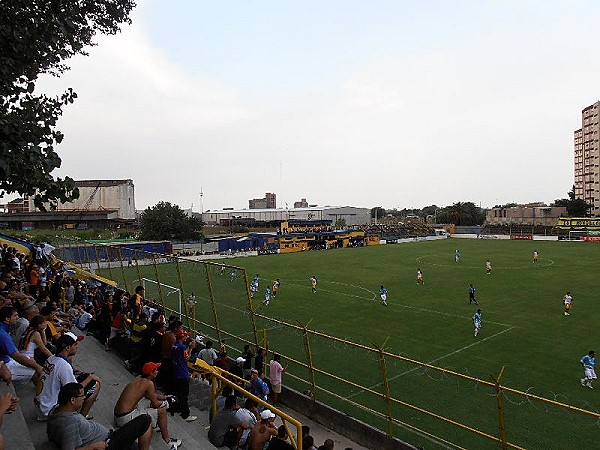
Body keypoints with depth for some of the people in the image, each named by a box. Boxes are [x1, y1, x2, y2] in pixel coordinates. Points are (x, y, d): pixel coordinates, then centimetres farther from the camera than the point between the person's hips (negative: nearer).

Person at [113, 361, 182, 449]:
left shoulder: (138, 378, 10)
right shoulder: (149, 383, -15)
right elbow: (155, 404, -8)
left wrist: (162, 397, 23)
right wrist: (162, 402, 13)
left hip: (117, 416, 9)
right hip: (126, 418, -9)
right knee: (161, 411, -3)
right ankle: (167, 440, 9)